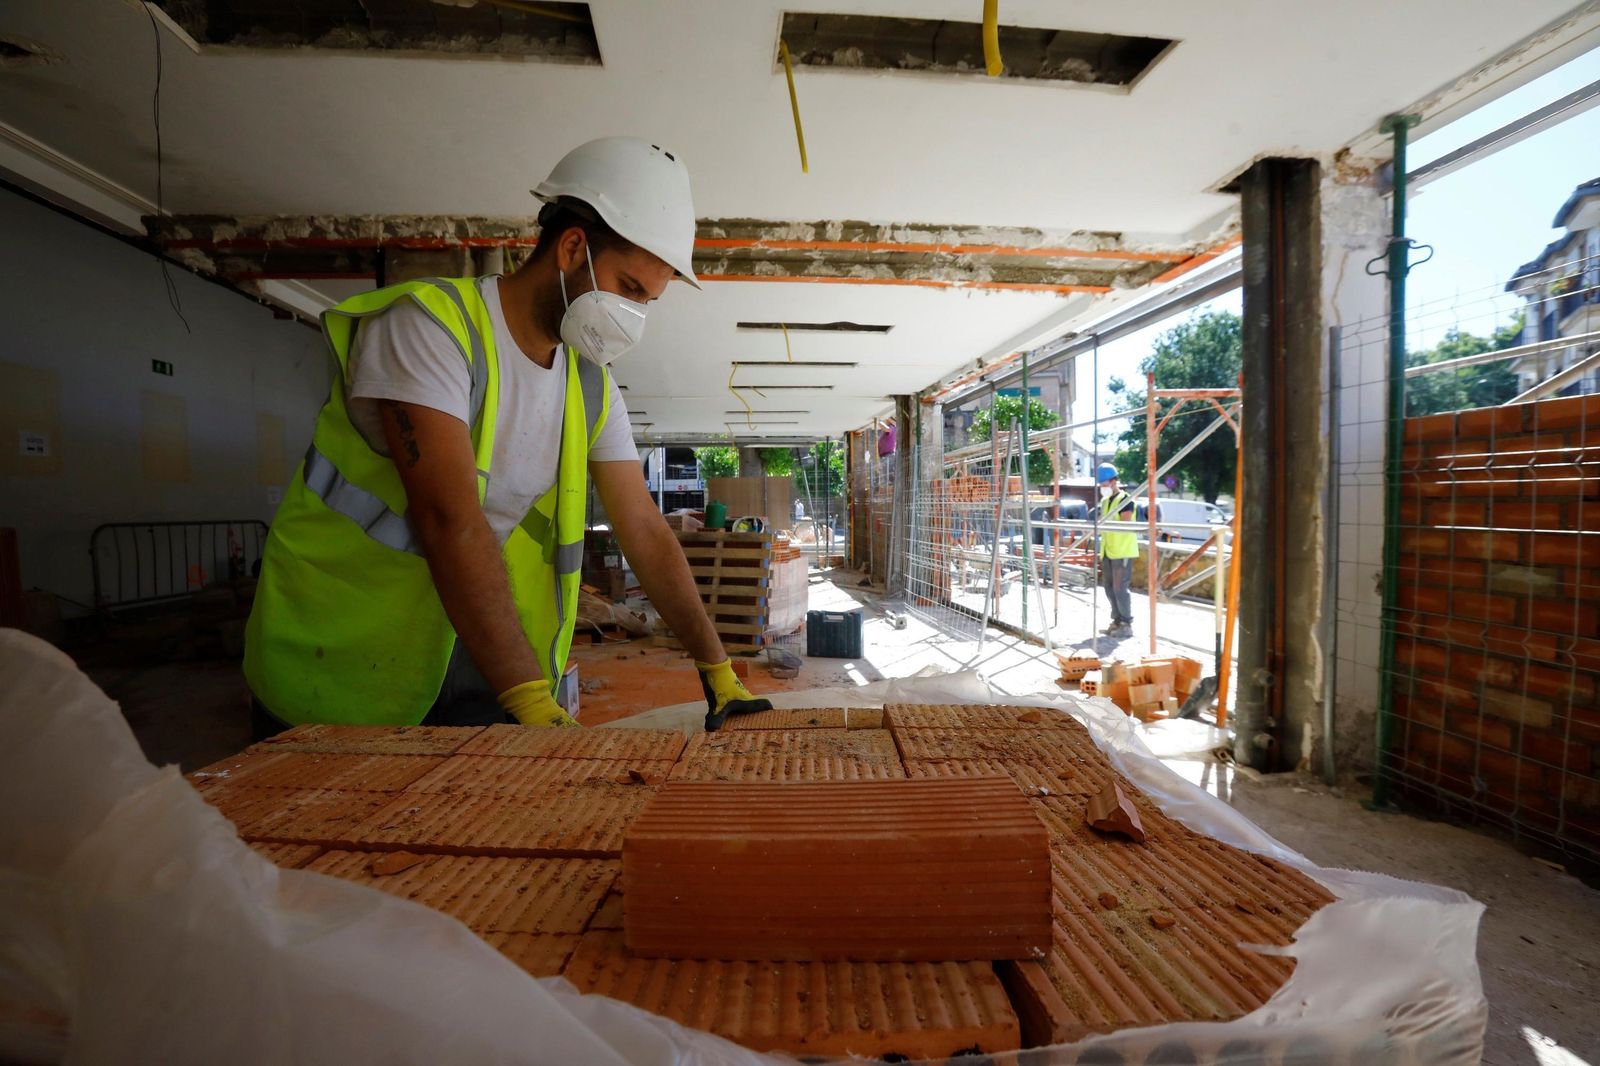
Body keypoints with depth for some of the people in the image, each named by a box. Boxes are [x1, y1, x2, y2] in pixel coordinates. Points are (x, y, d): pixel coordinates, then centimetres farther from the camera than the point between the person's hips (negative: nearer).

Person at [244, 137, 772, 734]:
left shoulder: (592, 388, 2)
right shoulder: (431, 324, -18)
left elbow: (645, 532, -2)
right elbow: (450, 520, -29)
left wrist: (716, 666, -7)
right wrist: (530, 700, -34)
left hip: (477, 653, 5)